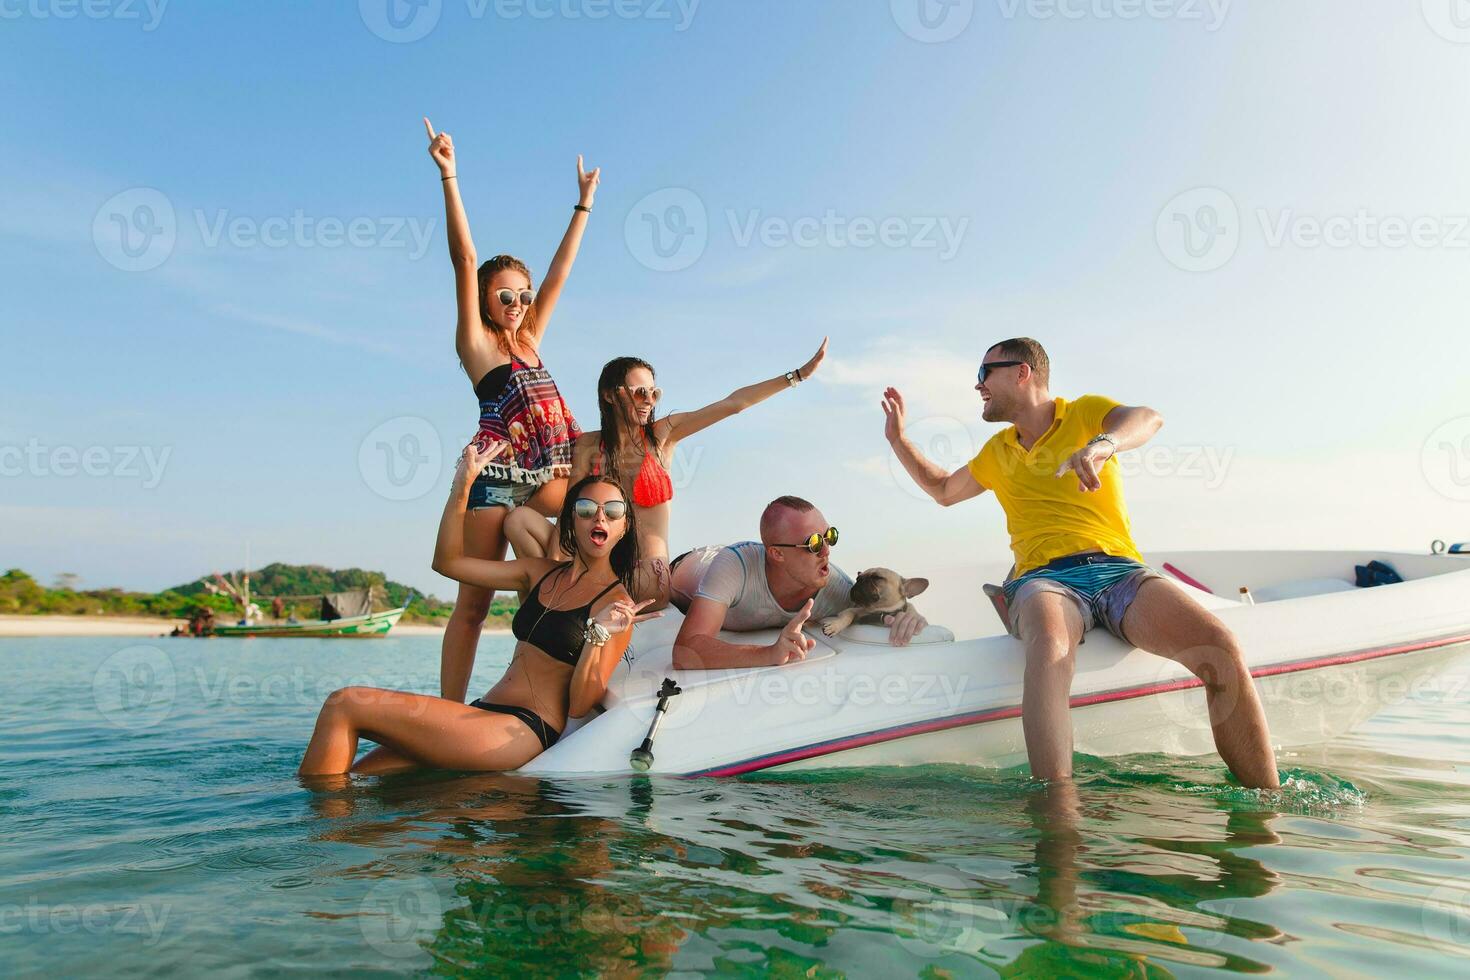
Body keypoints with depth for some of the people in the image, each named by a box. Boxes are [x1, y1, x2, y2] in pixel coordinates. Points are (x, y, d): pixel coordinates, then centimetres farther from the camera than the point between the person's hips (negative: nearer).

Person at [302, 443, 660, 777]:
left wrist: (598, 635, -27)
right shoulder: (542, 572, 15)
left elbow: (579, 705, -10)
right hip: (485, 715, 7)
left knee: (343, 705, -13)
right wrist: (463, 484, 8)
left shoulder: (616, 604, -5)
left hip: (524, 731, -7)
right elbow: (448, 561, 17)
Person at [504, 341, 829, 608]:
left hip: (649, 578, -2)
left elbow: (734, 403, -6)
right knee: (519, 519, -12)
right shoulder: (588, 446, 2)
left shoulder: (662, 434, -1)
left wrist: (799, 374, -10)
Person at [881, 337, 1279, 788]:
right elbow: (943, 490, 43)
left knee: (1221, 647, -29)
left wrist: (1103, 444, -32)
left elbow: (1147, 419, -9)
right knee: (1049, 647, -38)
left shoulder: (1085, 412, 13)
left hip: (1118, 569, 0)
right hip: (1044, 578, 1)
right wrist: (898, 439, 34)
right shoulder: (997, 451, 27)